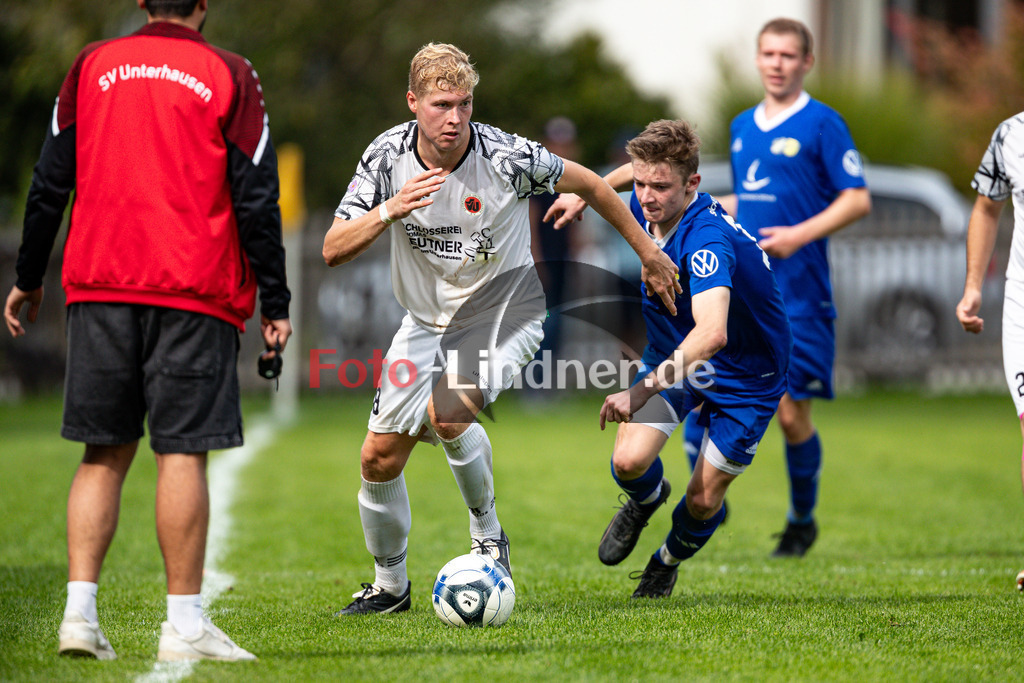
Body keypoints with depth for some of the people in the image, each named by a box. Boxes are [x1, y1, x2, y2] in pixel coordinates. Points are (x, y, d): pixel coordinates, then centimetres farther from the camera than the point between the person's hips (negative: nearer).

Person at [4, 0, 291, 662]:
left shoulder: (93, 65, 9)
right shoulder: (230, 76, 1)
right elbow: (256, 198, -1)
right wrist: (274, 302, 3)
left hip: (99, 285, 3)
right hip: (193, 287, -3)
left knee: (105, 451, 9)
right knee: (182, 451, -3)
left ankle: (80, 611, 1)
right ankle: (185, 625, -3)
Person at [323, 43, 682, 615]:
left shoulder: (505, 156, -21)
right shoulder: (387, 156, -12)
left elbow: (587, 183, -3)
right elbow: (333, 250, -15)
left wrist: (648, 253, 5)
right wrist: (391, 209, -33)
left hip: (503, 311, -4)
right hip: (426, 320, 4)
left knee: (446, 415, -31)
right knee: (379, 458, 1)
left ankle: (487, 533, -5)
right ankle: (390, 585, 25)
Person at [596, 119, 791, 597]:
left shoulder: (708, 239, -38)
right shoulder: (643, 208, -15)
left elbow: (712, 333, -54)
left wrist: (645, 388, -59)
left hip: (745, 374, -5)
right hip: (672, 352, 5)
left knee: (703, 500, 1)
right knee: (629, 462, -15)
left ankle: (670, 559, 36)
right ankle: (645, 501, 23)